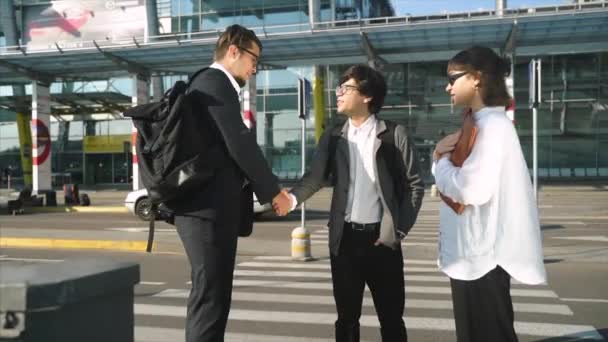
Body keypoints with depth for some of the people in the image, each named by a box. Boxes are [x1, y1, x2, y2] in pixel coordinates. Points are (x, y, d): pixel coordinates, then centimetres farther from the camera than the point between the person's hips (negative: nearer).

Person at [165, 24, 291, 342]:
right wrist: (272, 190, -7)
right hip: (209, 206, -10)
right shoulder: (214, 82, -9)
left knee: (213, 294, 14)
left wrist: (258, 188, 16)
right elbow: (238, 145, -17)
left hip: (208, 204, 10)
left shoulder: (211, 84, 22)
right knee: (210, 295, -6)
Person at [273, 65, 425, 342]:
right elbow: (316, 177, -4)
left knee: (391, 317, 8)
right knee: (347, 317, 12)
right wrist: (292, 198, -23)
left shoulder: (394, 134, -3)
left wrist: (400, 230, -5)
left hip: (382, 238, -2)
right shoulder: (332, 137, 7)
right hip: (344, 238, 3)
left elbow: (414, 185, 0)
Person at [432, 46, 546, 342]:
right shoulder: (478, 125, 12)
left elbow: (472, 189, -28)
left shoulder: (493, 126, -18)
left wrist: (442, 161, -11)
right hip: (471, 252, 10)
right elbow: (450, 181, 16)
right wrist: (441, 155, -3)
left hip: (483, 254, -10)